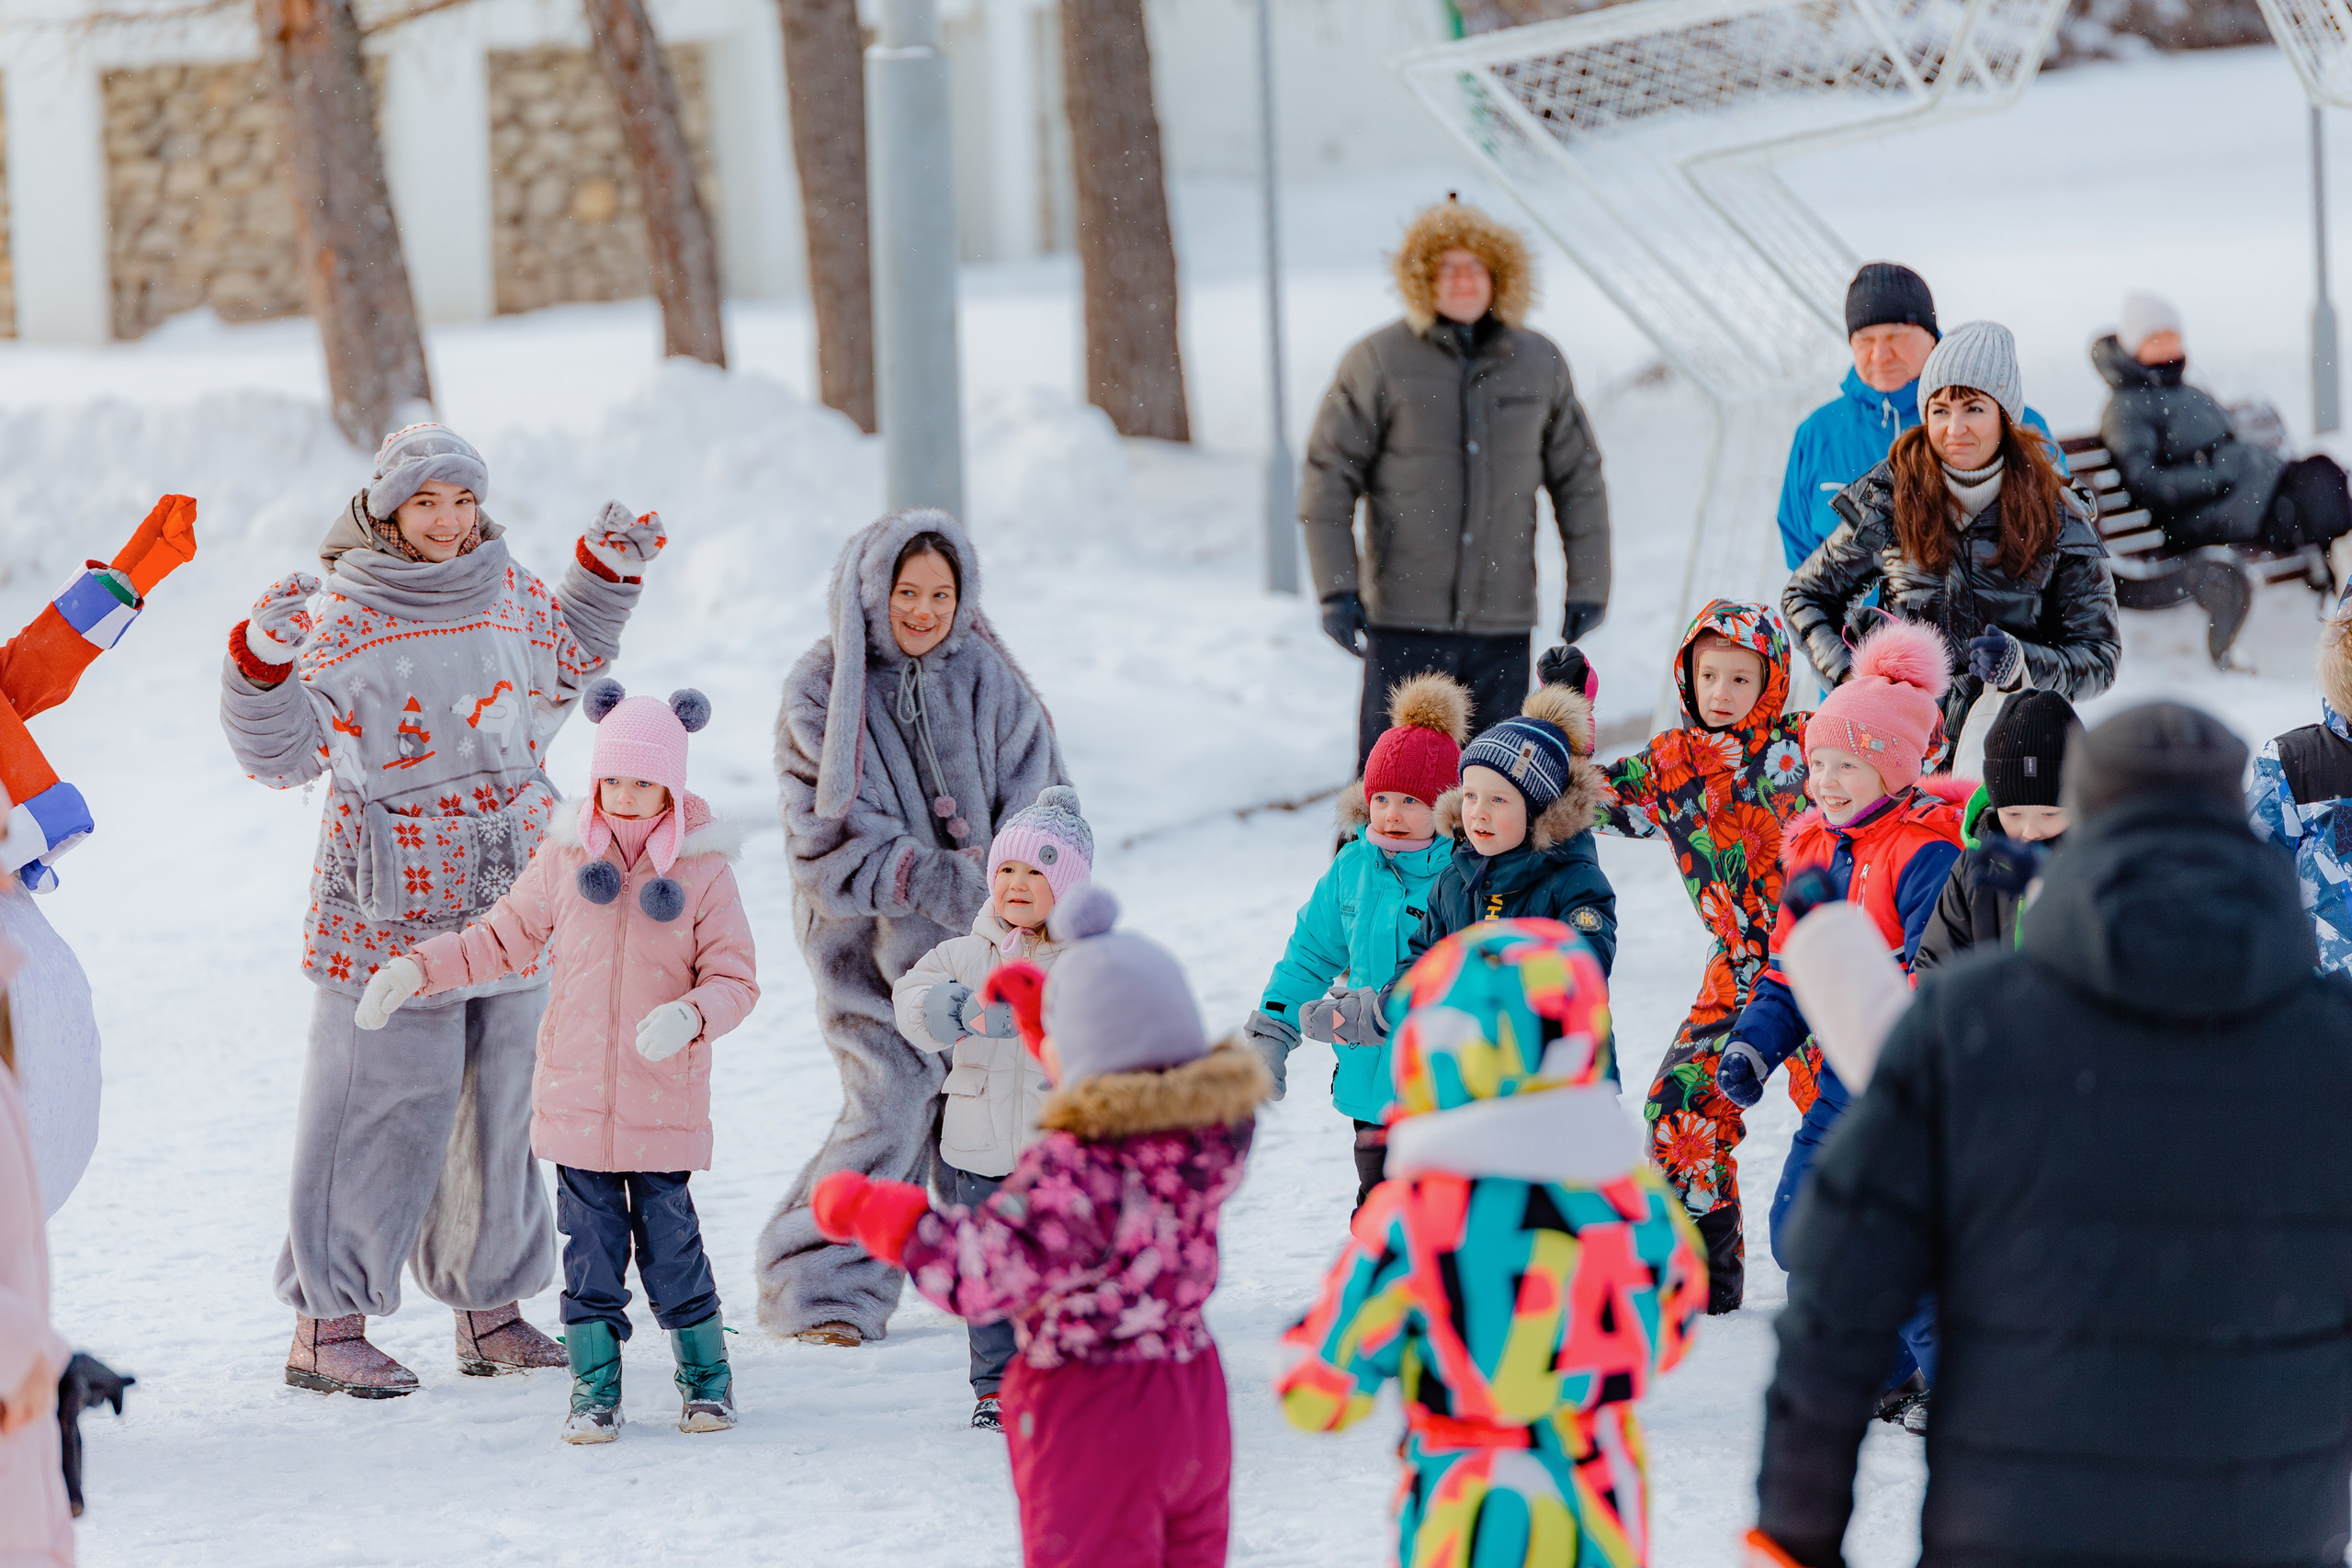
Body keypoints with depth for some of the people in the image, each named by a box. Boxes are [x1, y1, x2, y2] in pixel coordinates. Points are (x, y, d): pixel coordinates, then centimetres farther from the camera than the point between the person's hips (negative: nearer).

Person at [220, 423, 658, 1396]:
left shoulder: (509, 592, 8)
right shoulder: (342, 617, -9)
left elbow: (561, 674, 29)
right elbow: (285, 753, -13)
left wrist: (604, 578, 21)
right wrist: (264, 663, -28)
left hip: (510, 899, 6)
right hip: (393, 910, -6)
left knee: (506, 1103, 12)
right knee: (388, 1108, -7)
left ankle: (491, 1307, 24)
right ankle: (324, 1325, 0)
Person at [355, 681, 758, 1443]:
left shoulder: (702, 869, -4)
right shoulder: (565, 858, 4)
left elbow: (734, 977, -4)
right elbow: (502, 939, 15)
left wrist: (690, 1015, -25)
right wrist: (418, 968, 6)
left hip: (664, 1101, -2)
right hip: (576, 1095, 2)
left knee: (669, 1235, 1)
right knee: (590, 1241, 5)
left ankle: (705, 1375, 19)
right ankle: (595, 1387, 13)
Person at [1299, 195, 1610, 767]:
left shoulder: (1540, 363, 8)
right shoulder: (1377, 362, -3)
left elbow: (1578, 478, 17)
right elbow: (1327, 478, -1)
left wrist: (1588, 586, 13)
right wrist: (1336, 588, -8)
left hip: (1503, 620, 3)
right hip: (1404, 618, -3)